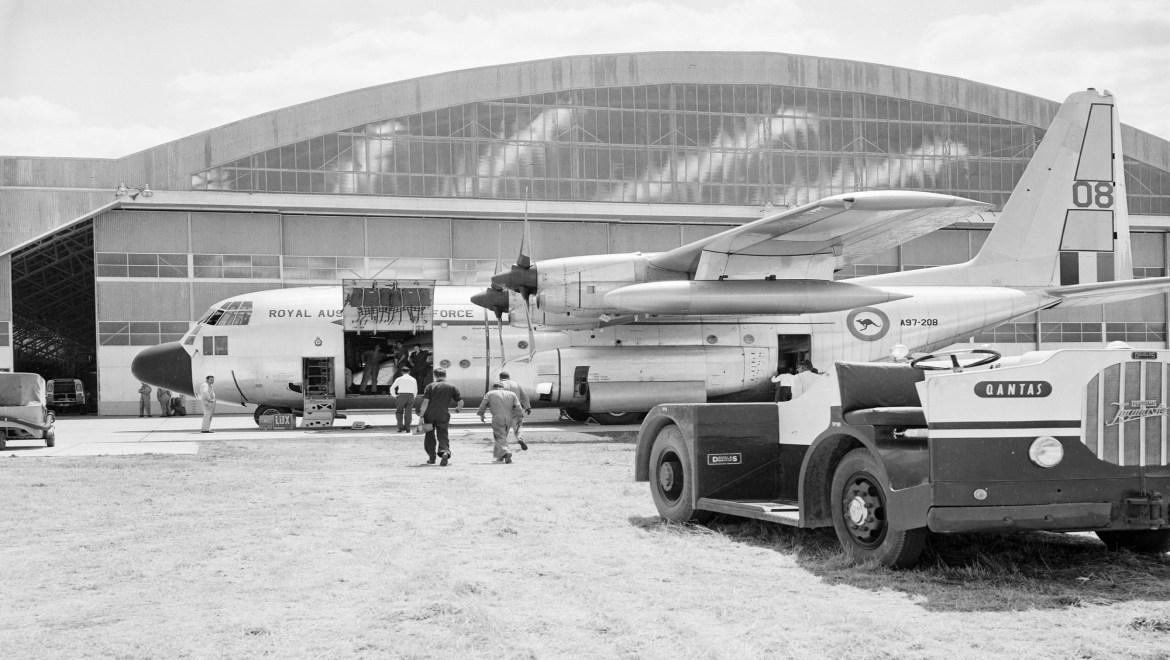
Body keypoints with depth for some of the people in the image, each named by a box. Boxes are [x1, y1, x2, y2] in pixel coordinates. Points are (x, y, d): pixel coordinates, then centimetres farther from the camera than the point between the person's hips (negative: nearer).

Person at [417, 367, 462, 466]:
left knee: (430, 435, 16)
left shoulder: (430, 386, 2)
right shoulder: (452, 387, 6)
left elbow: (425, 402, -7)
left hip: (429, 414, 0)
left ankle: (431, 457, 18)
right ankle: (445, 452, -22)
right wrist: (458, 408, 27)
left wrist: (421, 416, -7)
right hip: (443, 415, 0)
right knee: (443, 436, 6)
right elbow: (460, 402, 5)